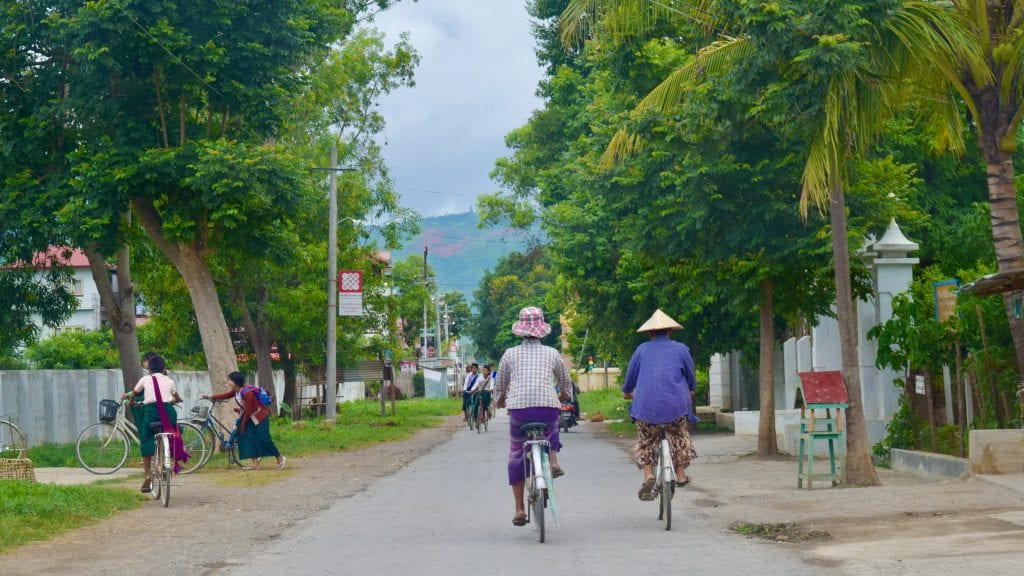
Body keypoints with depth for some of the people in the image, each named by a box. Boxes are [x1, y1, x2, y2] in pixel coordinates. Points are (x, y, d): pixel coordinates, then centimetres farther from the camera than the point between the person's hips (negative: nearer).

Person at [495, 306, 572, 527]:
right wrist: (562, 395, 47)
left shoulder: (510, 354, 9)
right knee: (551, 431, 37)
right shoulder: (552, 353, 11)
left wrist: (500, 400, 41)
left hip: (519, 409, -1)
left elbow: (500, 386, 18)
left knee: (516, 456, 17)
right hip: (548, 407, 1)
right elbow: (565, 383, 24)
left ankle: (519, 509, 12)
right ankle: (553, 462, 11)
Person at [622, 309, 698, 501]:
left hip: (646, 404, 0)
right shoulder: (681, 349, 8)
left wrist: (627, 392, 39)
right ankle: (680, 474, 21)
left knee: (646, 440, 15)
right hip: (677, 403, 0)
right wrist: (689, 392, 40)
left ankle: (648, 475, -3)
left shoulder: (642, 350, 10)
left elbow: (630, 378, 17)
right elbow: (691, 378, 17)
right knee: (679, 436, 24)